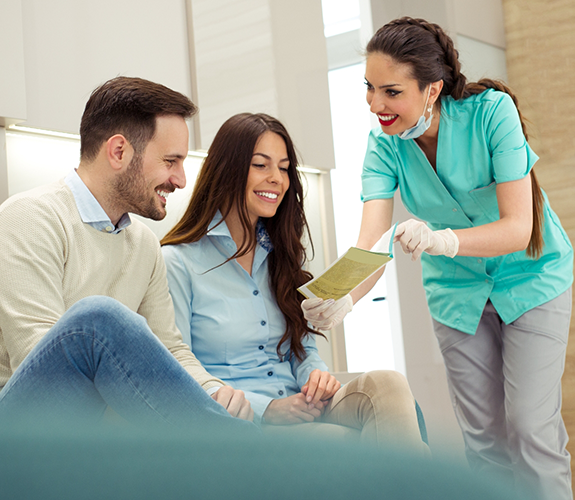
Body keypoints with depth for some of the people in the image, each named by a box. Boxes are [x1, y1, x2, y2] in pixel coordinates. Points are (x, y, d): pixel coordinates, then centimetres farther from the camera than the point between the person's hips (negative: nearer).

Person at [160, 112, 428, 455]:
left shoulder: (283, 253, 20)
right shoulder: (177, 262, -2)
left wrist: (316, 374, -5)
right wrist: (266, 408, -19)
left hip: (296, 407, 6)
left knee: (388, 386, -27)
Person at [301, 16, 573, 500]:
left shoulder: (490, 111, -25)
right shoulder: (385, 145, -15)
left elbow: (519, 227, -29)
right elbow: (371, 242, -26)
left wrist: (443, 240, -47)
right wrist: (344, 298, -48)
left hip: (530, 277, -3)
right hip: (459, 291, 3)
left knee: (529, 428, -10)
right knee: (484, 436, 5)